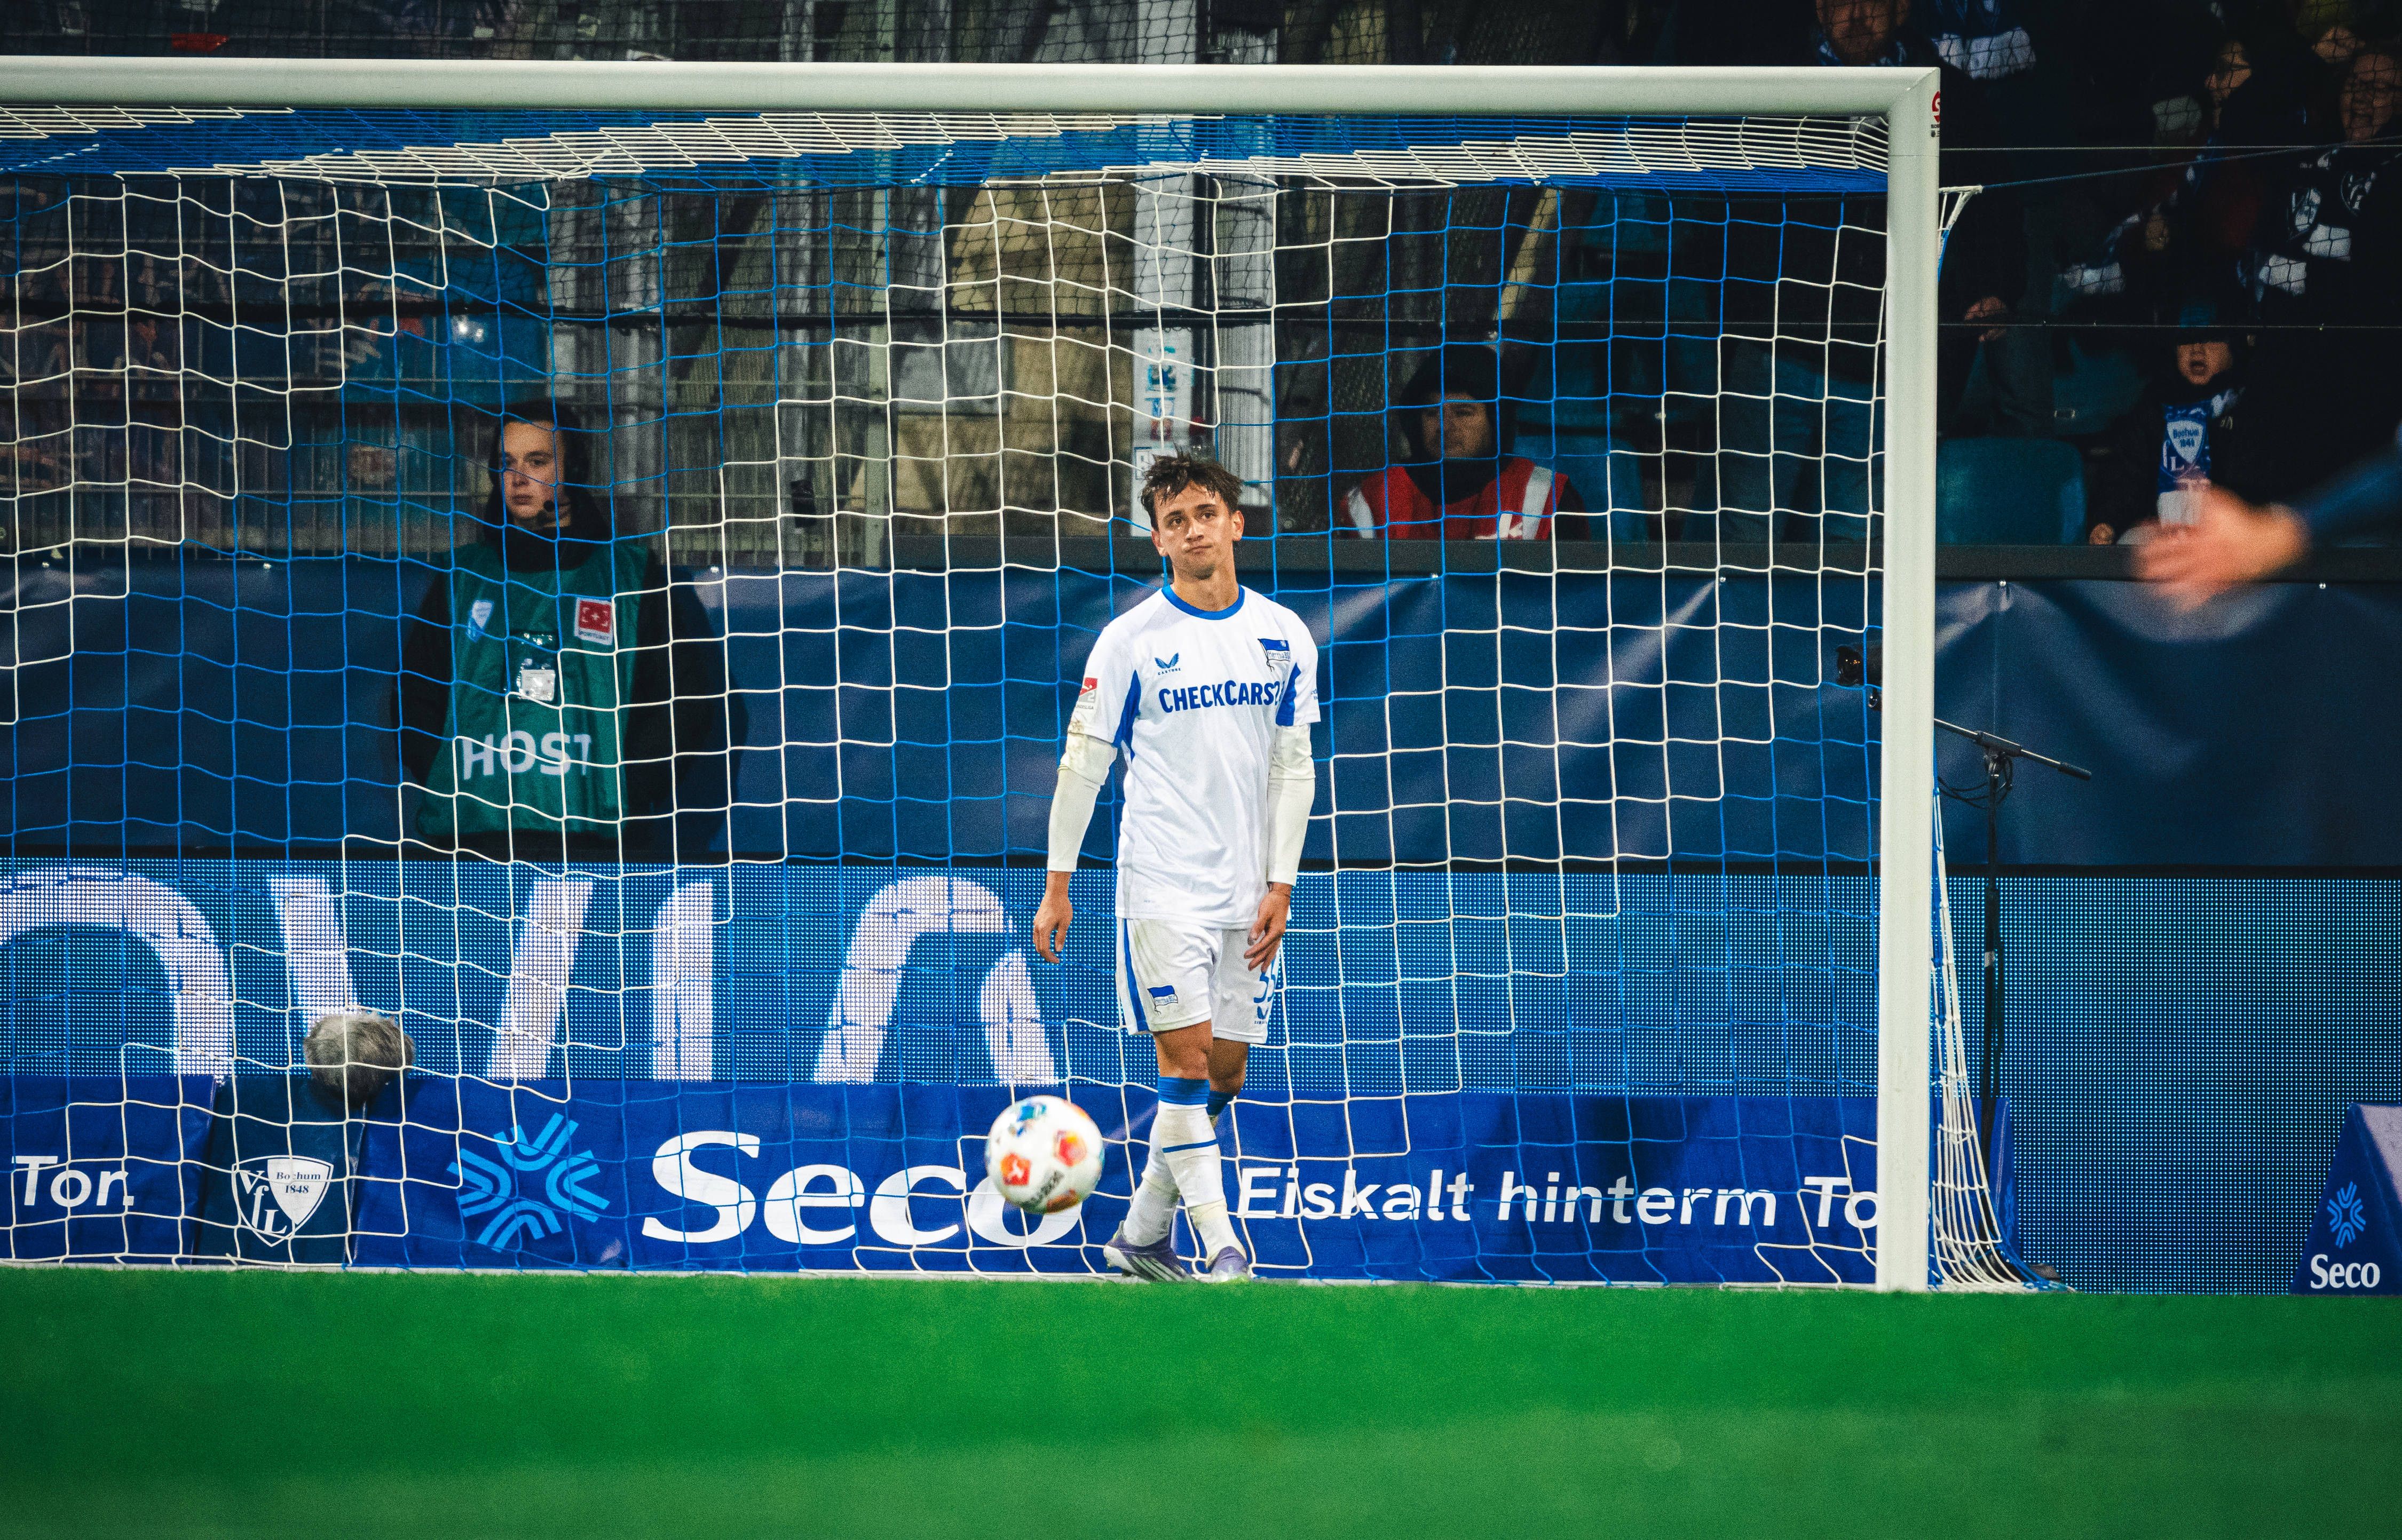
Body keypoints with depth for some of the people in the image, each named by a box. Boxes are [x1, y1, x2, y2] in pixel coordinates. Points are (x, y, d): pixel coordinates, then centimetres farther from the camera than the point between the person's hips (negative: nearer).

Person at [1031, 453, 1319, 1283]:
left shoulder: (1284, 636, 6)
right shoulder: (1131, 640, -4)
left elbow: (1293, 768, 10)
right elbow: (1083, 763, 0)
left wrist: (1280, 886, 3)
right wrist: (1057, 885, -1)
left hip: (1243, 896, 4)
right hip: (1161, 886, -4)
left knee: (1224, 1071, 5)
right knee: (1186, 1056, -12)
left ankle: (1142, 1234, 18)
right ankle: (1220, 1247, -14)